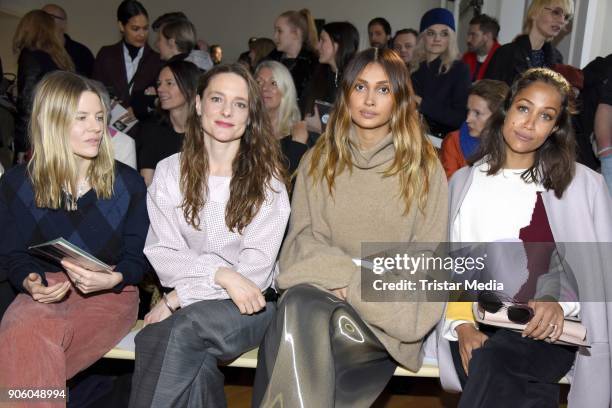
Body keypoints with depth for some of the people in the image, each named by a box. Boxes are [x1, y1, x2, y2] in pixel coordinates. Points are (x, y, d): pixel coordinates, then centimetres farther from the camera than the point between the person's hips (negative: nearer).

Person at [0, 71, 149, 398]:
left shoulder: (127, 182, 1)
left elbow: (137, 258, 3)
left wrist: (111, 279, -18)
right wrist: (30, 283, -14)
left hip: (109, 296, -2)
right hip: (45, 294, 2)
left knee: (28, 348, -31)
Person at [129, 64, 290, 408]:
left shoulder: (267, 177, 0)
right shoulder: (170, 171, 8)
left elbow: (256, 266, -8)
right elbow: (160, 252, -1)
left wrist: (179, 299, -15)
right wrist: (220, 272, -19)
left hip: (247, 304, -1)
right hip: (182, 306, 2)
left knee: (185, 327, -32)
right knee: (196, 362, -32)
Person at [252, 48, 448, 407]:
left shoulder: (423, 166, 6)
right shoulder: (318, 160, 12)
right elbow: (304, 239, 6)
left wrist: (361, 289, -13)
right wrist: (342, 276, -14)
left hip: (388, 310, -2)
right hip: (324, 290, 2)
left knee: (298, 337, -30)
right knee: (298, 307, -33)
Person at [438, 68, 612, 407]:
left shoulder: (583, 184, 9)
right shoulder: (463, 182, 14)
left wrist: (560, 300, -16)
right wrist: (462, 325, -5)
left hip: (545, 329, -1)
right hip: (477, 328, 2)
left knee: (494, 361, -33)